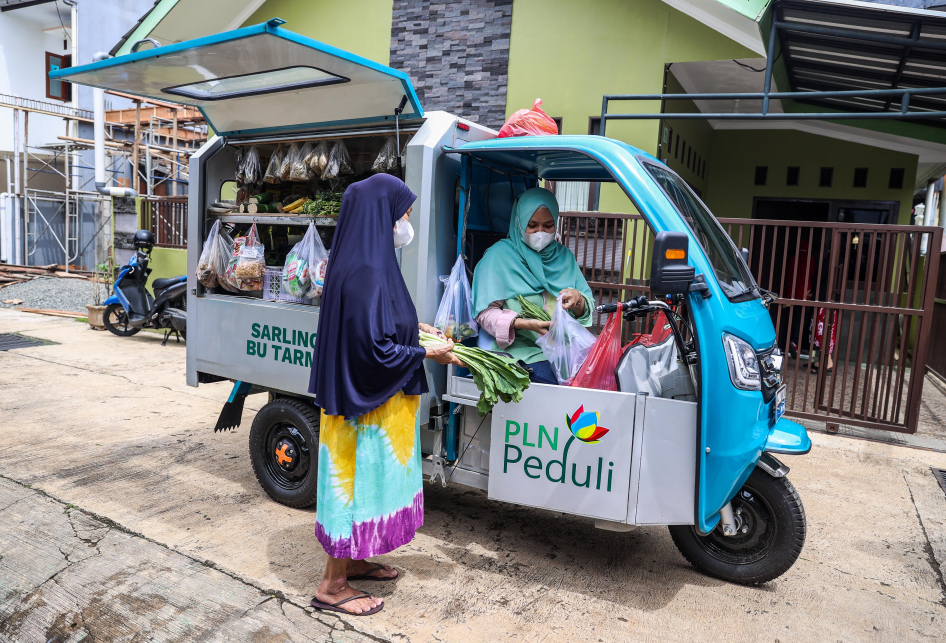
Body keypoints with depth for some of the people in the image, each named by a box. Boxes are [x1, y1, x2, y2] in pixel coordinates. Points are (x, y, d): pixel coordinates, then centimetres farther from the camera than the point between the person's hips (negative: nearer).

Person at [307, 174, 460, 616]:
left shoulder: (368, 264, 8)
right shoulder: (366, 273, -24)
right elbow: (373, 348, -25)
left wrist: (413, 327, 9)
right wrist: (428, 353, -13)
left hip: (372, 398, 10)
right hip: (367, 402, -10)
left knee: (368, 478, 20)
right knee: (359, 477, 3)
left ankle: (352, 561, 38)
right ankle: (332, 586, 19)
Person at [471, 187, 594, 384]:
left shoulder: (564, 256, 18)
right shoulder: (499, 255, 3)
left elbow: (589, 308, 15)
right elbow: (485, 313, -3)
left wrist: (578, 299, -9)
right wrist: (523, 324, -20)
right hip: (521, 348, -5)